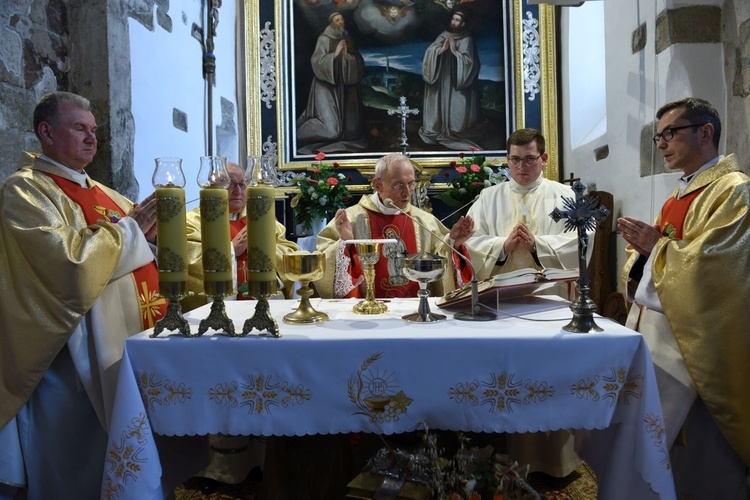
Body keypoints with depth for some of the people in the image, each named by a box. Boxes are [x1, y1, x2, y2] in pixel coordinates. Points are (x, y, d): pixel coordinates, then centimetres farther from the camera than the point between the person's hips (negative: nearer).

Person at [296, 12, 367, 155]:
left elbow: (359, 62, 7)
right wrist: (335, 53, -19)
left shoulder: (348, 40, 12)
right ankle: (299, 133, 11)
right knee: (329, 124, -11)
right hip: (327, 86, -6)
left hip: (345, 85, 6)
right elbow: (316, 61, -13)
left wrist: (347, 55, -10)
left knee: (348, 123, 3)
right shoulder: (324, 39, -4)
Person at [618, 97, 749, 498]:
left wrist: (655, 244, -13)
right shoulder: (681, 193, 17)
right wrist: (641, 245, -1)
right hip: (650, 321, 8)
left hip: (688, 334, -8)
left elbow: (710, 264, -22)